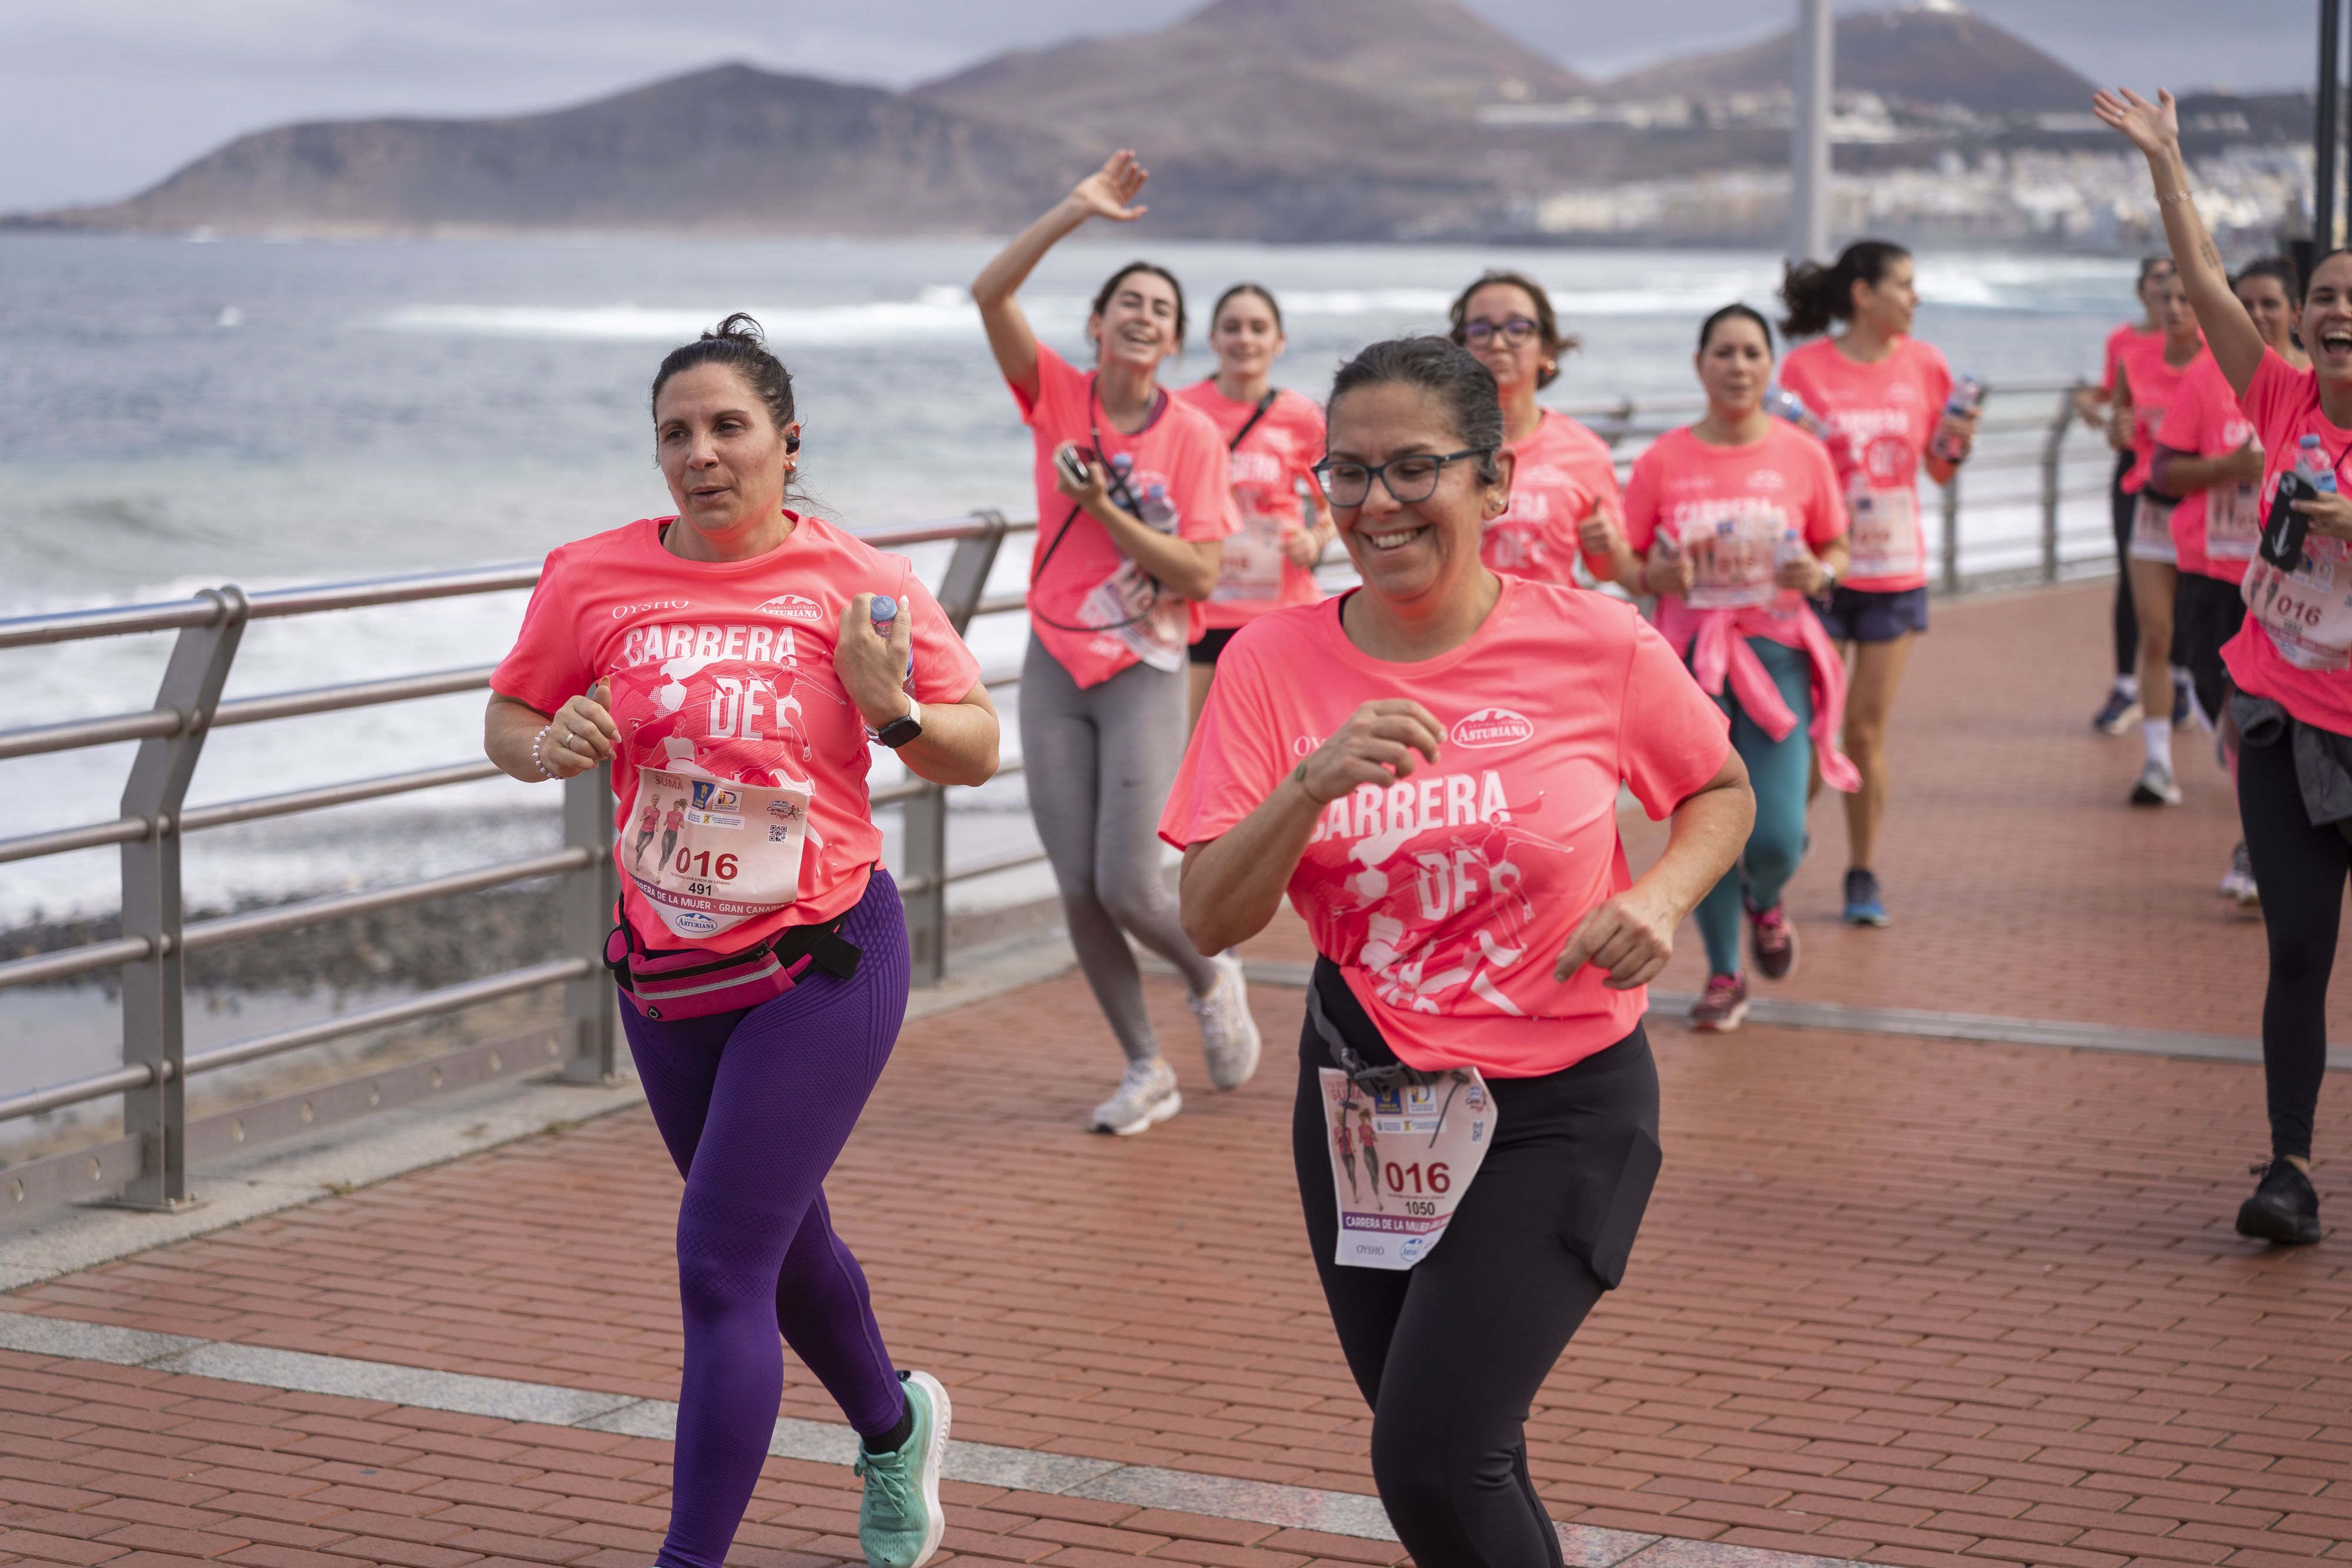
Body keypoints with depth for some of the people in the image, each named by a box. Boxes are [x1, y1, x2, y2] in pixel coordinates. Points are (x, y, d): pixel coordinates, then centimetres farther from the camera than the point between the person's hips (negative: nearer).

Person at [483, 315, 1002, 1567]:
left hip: (822, 962, -4)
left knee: (721, 1264, -12)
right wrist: (549, 746, -15)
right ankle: (894, 1428, 50)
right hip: (666, 970, 5)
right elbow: (505, 721, 8)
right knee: (779, 1241, 22)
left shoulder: (855, 582, -9)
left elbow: (978, 752, -1)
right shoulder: (594, 580, -4)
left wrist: (890, 709, -21)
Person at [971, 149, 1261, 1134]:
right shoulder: (1057, 396, 0)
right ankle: (1145, 1071, 18)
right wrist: (1079, 209, -17)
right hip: (1055, 667, 3)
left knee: (1127, 886, -9)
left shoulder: (1193, 438, -6)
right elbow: (990, 292, -13)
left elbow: (1200, 575, -11)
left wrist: (1106, 511, -19)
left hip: (1146, 673, -3)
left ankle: (1211, 977, 25)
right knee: (1077, 890, 2)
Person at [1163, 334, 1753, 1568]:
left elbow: (1720, 792, 7)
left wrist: (1663, 895, -14)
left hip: (1559, 1107, -3)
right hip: (1362, 1097, 4)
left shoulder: (1596, 646, -12)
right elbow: (1208, 922, -11)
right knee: (1455, 1458, 17)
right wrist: (1314, 784, -28)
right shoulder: (1274, 661, -7)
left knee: (1432, 1455, -15)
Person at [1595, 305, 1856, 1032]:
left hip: (1776, 652, 0)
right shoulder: (1663, 460, -1)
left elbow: (1835, 548, 11)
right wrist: (1656, 576, -18)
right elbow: (1625, 563, 4)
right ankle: (1724, 976, 21)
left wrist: (1819, 575, -11)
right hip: (1690, 657, 0)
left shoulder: (1803, 455, 1)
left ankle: (1764, 900, 29)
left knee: (1776, 836, -9)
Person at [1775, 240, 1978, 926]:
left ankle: (1864, 875, 17)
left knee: (1868, 728, 5)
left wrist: (1956, 444, -9)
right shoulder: (1805, 366, -6)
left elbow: (1938, 469, 12)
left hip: (1897, 571, 3)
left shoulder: (1923, 364, 4)